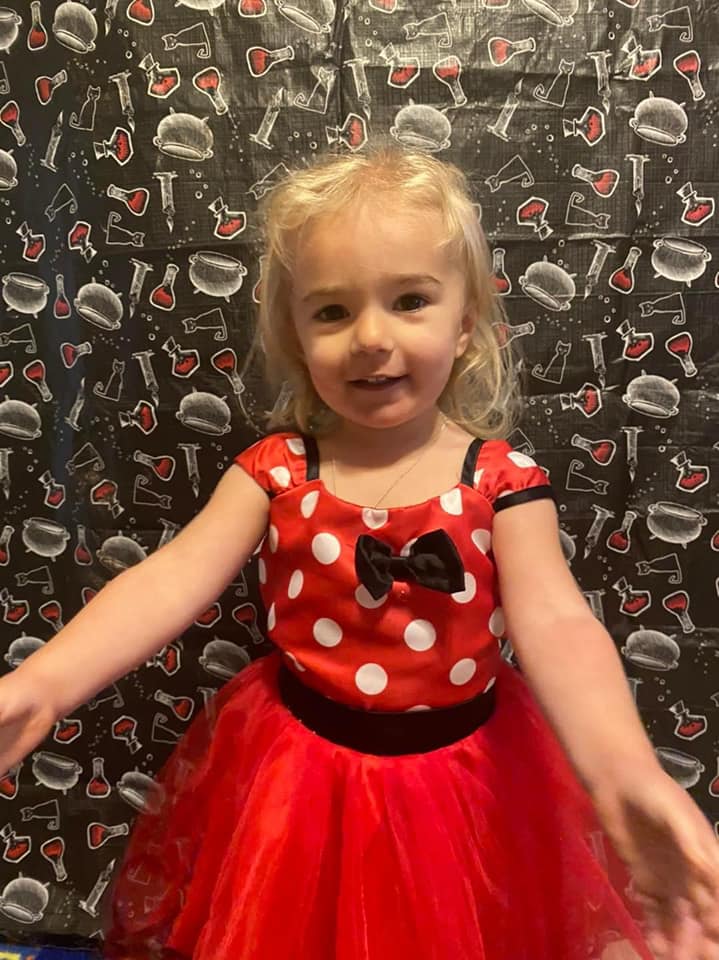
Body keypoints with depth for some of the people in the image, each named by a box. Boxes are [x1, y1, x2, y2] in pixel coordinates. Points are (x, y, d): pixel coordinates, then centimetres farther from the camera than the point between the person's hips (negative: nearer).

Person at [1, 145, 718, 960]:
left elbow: (555, 624, -25)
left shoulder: (502, 480, -14)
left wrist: (624, 775, -44)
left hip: (468, 784, 0)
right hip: (300, 776, 2)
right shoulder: (274, 469, -10)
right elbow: (172, 579, -18)